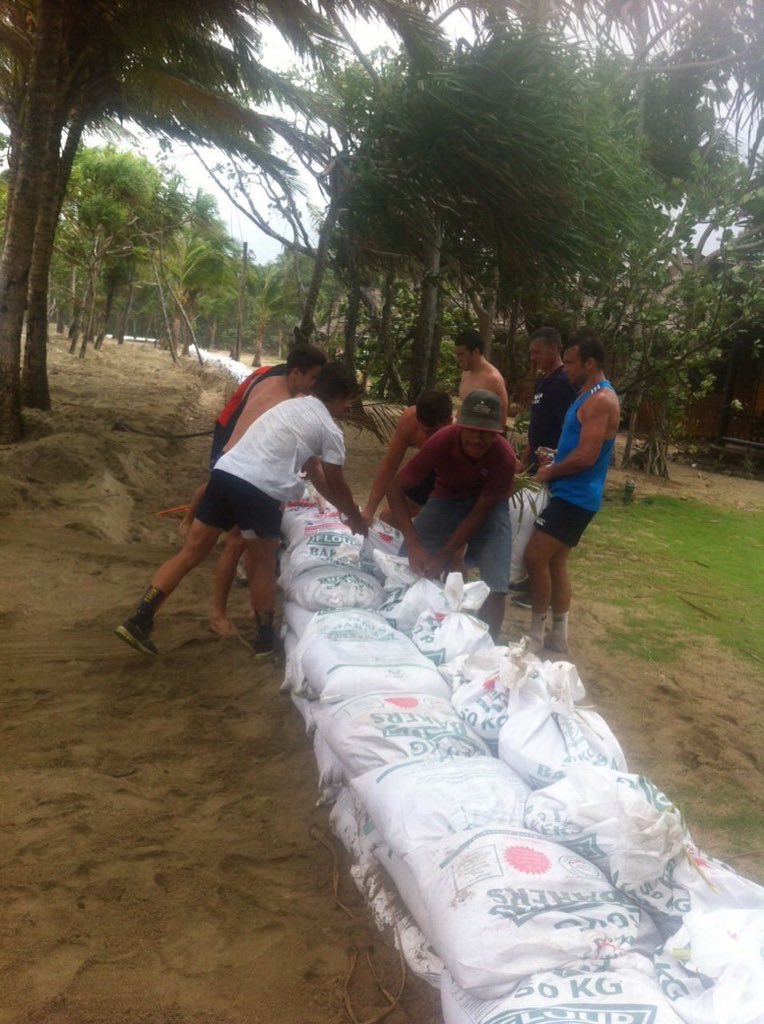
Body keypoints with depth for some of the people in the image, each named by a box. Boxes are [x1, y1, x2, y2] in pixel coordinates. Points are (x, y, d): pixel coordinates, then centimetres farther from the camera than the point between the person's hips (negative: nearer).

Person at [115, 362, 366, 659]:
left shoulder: (292, 405, 28)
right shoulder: (331, 431, 4)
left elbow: (313, 467, 36)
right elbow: (336, 486, 13)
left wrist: (342, 509, 41)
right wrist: (356, 519, 31)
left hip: (225, 471, 7)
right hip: (258, 488, -7)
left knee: (191, 552, 11)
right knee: (263, 563, 13)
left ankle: (139, 620, 10)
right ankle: (265, 639, 25)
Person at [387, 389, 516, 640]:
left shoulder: (504, 457, -31)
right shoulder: (442, 441, -31)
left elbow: (479, 513, -23)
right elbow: (396, 487, -27)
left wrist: (442, 556, -31)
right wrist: (413, 544, -38)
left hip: (487, 507, -1)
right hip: (447, 499, 1)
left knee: (495, 587, -15)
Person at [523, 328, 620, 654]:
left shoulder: (601, 400, -17)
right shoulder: (590, 395, 16)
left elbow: (586, 456, -23)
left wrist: (549, 472, -9)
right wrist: (554, 466, 7)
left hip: (576, 496, -10)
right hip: (570, 493, 10)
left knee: (535, 557, -11)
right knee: (554, 563, 13)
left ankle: (535, 635, -1)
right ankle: (558, 636, 22)